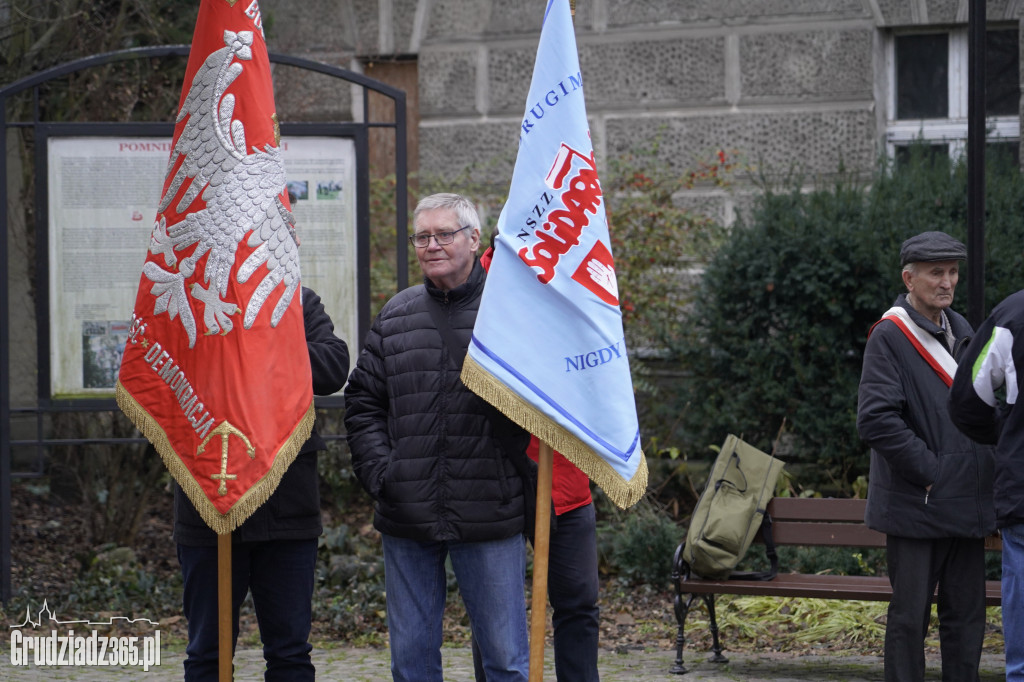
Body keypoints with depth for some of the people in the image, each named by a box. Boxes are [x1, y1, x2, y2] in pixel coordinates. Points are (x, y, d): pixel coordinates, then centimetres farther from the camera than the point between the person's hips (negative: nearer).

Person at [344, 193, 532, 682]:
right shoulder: (395, 316, 12)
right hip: (406, 518, 4)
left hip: (489, 518, -4)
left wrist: (517, 472, -11)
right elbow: (363, 403, 14)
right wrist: (378, 471, 1)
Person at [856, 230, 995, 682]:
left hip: (965, 504, 7)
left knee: (966, 614, 9)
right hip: (916, 506, -7)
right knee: (910, 615, -1)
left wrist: (984, 470, 11)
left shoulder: (961, 331, 14)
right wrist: (930, 471, -17)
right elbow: (876, 420, -19)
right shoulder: (889, 336, -10)